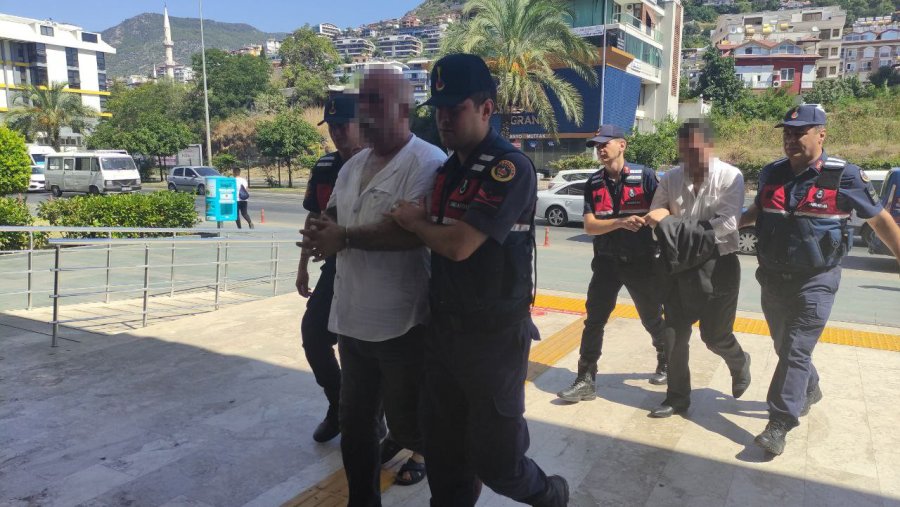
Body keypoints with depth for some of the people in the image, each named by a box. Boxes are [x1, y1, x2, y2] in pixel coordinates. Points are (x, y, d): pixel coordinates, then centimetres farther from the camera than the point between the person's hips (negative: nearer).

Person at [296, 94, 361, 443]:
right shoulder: (324, 168, 7)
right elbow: (313, 218, 14)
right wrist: (303, 265, 15)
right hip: (335, 265, 7)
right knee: (313, 331, 7)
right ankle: (339, 407, 27)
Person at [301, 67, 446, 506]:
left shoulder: (427, 162, -15)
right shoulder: (353, 166, 13)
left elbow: (413, 230, -27)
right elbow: (331, 216, 21)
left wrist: (345, 237, -19)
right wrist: (319, 231, -4)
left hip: (403, 322, -8)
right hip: (353, 317, 8)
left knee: (405, 419, 10)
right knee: (355, 421, 17)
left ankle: (427, 450, 44)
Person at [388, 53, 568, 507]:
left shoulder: (510, 167, -16)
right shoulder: (447, 170, 11)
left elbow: (459, 244, -25)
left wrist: (414, 220, -7)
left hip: (493, 335, -7)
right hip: (442, 329, 7)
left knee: (493, 458, 7)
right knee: (442, 451, 16)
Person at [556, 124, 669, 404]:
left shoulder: (644, 176, -6)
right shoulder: (593, 183, 2)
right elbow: (589, 225, -7)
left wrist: (647, 218, -28)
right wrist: (621, 222, -22)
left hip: (641, 262, -2)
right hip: (606, 262, 2)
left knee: (652, 318, 14)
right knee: (593, 320, -2)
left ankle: (666, 363, 40)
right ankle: (585, 380, 5)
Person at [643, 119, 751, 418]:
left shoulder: (730, 177, -11)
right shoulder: (671, 178, 1)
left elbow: (727, 222, -20)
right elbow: (655, 218, 6)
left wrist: (680, 228, -24)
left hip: (719, 264, -4)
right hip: (681, 263, 4)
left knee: (714, 335, 5)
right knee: (674, 333, 6)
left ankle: (739, 364, 41)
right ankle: (677, 397, 22)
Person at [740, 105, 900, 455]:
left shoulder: (843, 176, -11)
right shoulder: (771, 173, 2)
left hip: (815, 281, -5)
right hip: (773, 278, 5)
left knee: (796, 351, -7)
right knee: (784, 347, 19)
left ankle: (779, 425, -1)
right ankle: (809, 389, 45)